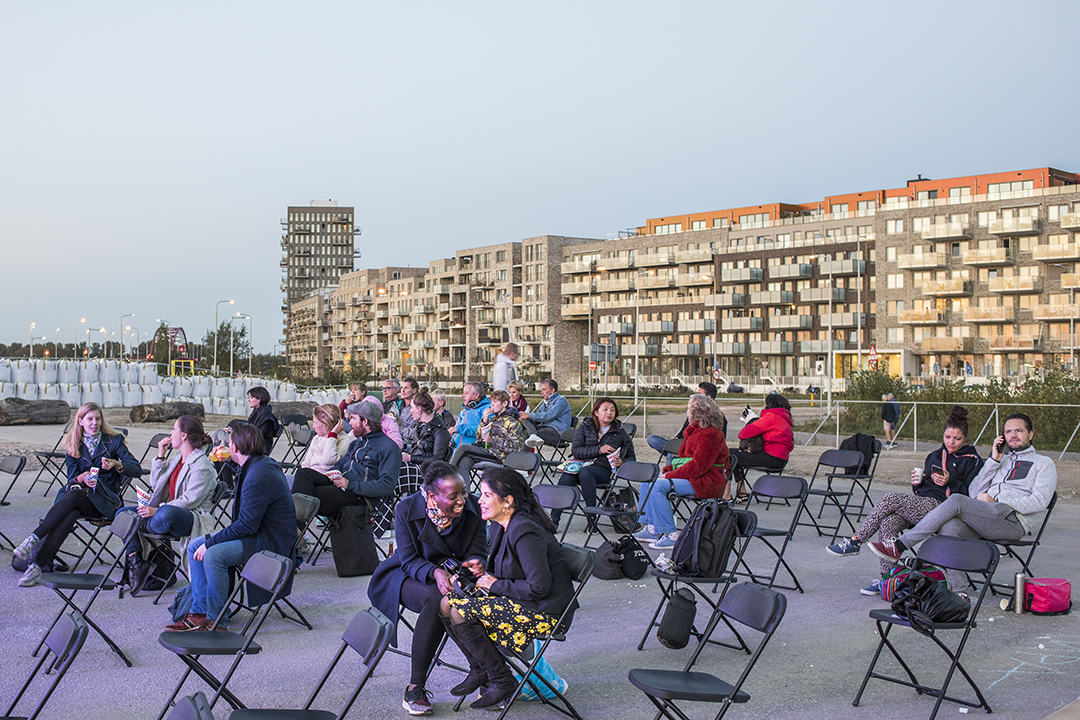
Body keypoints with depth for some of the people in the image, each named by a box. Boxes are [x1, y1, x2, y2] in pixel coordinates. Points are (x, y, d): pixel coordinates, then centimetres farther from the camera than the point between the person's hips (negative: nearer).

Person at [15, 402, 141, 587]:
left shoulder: (114, 440, 9)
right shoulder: (73, 445, 17)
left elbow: (137, 470, 0)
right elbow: (72, 478, 8)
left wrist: (117, 464, -20)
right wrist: (82, 478, -16)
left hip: (106, 500, -2)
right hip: (79, 498, 2)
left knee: (75, 494, -34)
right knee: (70, 514, -34)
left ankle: (34, 539, -41)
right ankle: (36, 566, -44)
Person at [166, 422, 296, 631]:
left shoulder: (258, 477, -24)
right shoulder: (260, 463, 9)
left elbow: (247, 525, -25)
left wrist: (210, 542, -18)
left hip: (271, 540, -11)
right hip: (258, 530, 11)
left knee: (214, 554, -29)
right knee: (195, 546, 6)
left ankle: (214, 621, -14)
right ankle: (199, 612, 4)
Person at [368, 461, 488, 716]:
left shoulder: (473, 509, -10)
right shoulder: (407, 509, -16)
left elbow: (477, 552, -5)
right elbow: (409, 560, -15)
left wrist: (476, 563, -31)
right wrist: (435, 573, -36)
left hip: (453, 572, 3)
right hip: (409, 574, -2)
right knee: (436, 600, -36)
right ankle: (415, 686, -25)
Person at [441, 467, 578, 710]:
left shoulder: (525, 532, -23)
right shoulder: (501, 526, 7)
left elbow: (538, 587, -27)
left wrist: (495, 584, -15)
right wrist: (484, 572, 0)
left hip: (545, 612, -10)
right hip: (518, 601, 10)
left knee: (460, 612, -20)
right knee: (447, 603, -1)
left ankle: (502, 680, -4)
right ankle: (479, 670, 16)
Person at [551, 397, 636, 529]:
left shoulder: (620, 433, 13)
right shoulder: (586, 426, 12)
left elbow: (631, 457, 20)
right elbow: (575, 450, 2)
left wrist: (621, 463, -4)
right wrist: (599, 450, -9)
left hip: (605, 470, -1)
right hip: (583, 464, 1)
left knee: (585, 472, -37)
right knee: (565, 478, -32)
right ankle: (554, 518, -28)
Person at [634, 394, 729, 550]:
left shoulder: (710, 434, -19)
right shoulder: (694, 429, 13)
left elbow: (698, 465, -24)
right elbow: (684, 457, 19)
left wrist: (671, 475, -21)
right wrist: (668, 470, 1)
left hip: (706, 481, -11)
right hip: (694, 474, 11)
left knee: (659, 486, -25)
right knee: (648, 481, 10)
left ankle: (671, 535, -21)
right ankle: (652, 528, 8)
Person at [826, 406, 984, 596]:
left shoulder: (972, 460, 6)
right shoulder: (934, 456, 24)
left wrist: (950, 482, -18)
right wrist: (917, 482, 3)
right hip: (920, 506, 6)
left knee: (890, 499, -26)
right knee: (888, 522, -27)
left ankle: (854, 542, -18)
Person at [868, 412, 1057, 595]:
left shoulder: (1044, 463, 16)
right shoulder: (1001, 460, 31)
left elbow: (1040, 501, -2)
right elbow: (974, 493, 16)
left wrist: (997, 503, -9)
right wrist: (994, 460, 10)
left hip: (1013, 521, -5)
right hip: (985, 518, 5)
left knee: (956, 501, -29)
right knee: (949, 527, -32)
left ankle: (898, 547, -29)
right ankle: (960, 592, -35)